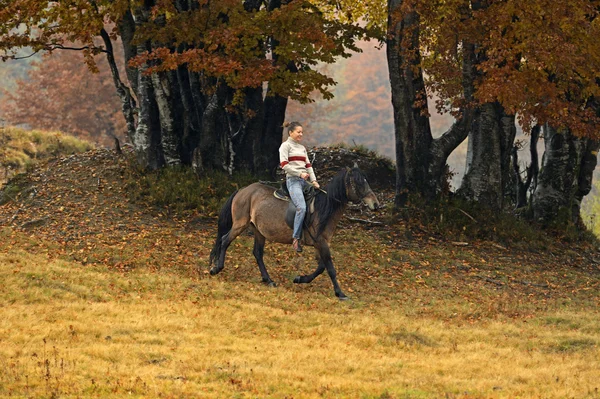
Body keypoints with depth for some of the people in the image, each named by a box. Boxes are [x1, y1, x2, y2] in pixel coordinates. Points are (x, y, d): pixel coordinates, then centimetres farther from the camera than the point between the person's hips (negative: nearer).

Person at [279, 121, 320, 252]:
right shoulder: (286, 146, 1)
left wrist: (313, 180, 5)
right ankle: (295, 239, -24)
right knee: (301, 207, -26)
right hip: (293, 179, -8)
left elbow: (308, 165, 19)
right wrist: (300, 173, -16)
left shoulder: (302, 148, 22)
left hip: (305, 180, 8)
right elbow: (284, 165, -10)